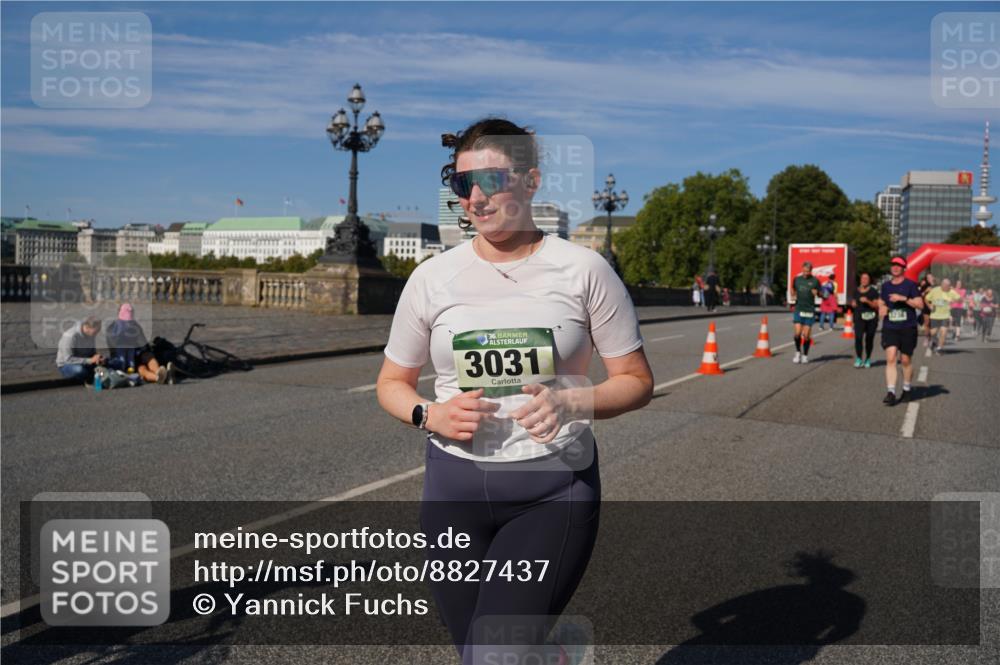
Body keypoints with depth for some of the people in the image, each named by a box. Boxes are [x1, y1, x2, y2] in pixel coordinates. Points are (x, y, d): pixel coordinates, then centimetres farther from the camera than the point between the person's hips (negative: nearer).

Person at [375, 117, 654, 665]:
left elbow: (637, 381, 0)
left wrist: (571, 402, -18)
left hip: (555, 487, -3)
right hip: (454, 485, 3)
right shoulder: (433, 277, 1)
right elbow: (391, 383, 10)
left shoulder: (583, 270, -5)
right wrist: (431, 415, -11)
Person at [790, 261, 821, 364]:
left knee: (806, 335, 1)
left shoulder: (815, 281, -1)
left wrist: (817, 293, -15)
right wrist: (793, 293, -3)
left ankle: (805, 355, 16)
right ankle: (798, 352, 14)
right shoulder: (797, 279, 6)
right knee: (797, 333, -7)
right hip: (798, 309, 1)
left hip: (810, 310, -1)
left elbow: (820, 294, 7)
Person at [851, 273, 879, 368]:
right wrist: (853, 304, 4)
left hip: (871, 318, -2)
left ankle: (868, 359, 19)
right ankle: (859, 358, -7)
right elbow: (853, 302, 26)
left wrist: (867, 301, -19)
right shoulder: (856, 291, 11)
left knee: (869, 339, 5)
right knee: (858, 337, -15)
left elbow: (876, 306, -5)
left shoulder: (873, 291, 0)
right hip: (859, 318, 2)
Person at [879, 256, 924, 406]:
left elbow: (920, 304, -9)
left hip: (907, 328, -2)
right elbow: (881, 302, 26)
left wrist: (903, 298, -20)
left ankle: (906, 389, 28)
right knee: (890, 358, -12)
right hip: (889, 328, 2)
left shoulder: (910, 285, -2)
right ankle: (890, 392, -15)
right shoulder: (885, 285, 10)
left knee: (905, 361, 7)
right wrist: (881, 308, 4)